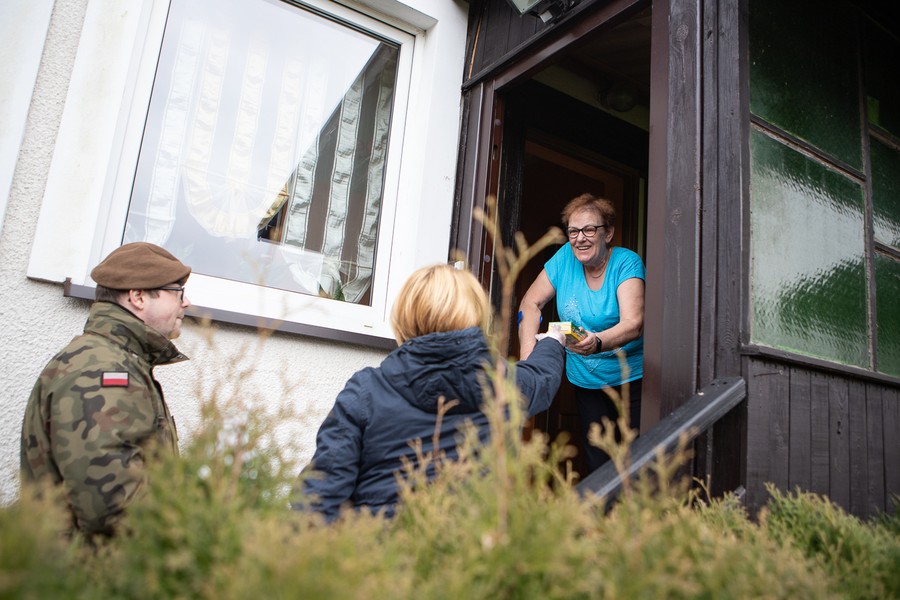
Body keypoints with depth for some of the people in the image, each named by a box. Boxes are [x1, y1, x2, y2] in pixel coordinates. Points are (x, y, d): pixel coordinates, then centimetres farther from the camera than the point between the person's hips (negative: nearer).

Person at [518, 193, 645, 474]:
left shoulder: (627, 263, -13)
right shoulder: (565, 257, -2)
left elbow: (634, 324, -25)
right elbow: (531, 303, 3)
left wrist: (597, 343, -45)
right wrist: (528, 352, -13)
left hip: (631, 378, -3)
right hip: (586, 381, 3)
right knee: (596, 464, 5)